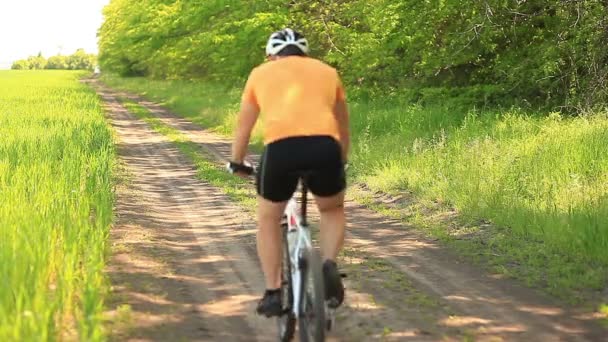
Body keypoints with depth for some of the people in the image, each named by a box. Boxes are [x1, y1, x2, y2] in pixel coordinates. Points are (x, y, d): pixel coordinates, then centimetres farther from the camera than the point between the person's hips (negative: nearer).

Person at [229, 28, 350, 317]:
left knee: (268, 219, 24)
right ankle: (329, 264, 4)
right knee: (333, 210, 29)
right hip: (325, 146, 1)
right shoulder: (327, 72, 28)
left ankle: (273, 293, 20)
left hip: (280, 148, -1)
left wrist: (237, 162, 49)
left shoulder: (261, 73, 25)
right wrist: (342, 161, 54)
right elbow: (343, 125, 38)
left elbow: (243, 125, 33)